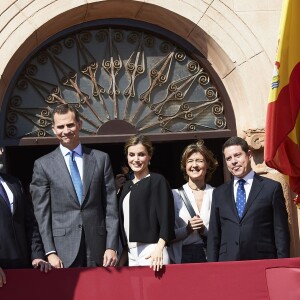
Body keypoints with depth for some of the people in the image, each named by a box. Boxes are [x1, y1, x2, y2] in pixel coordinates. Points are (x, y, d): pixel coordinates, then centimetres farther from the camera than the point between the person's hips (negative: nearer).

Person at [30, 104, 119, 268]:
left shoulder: (101, 159, 9)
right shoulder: (43, 165, 5)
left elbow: (110, 206, 7)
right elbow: (42, 212, 2)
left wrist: (111, 247, -1)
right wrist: (50, 252, -6)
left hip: (97, 248, 1)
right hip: (63, 250, -1)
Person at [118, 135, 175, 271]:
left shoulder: (158, 181, 0)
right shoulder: (127, 186, 18)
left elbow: (166, 217, -8)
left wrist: (159, 249, -19)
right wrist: (122, 257, 17)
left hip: (151, 254, -6)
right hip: (131, 254, 6)